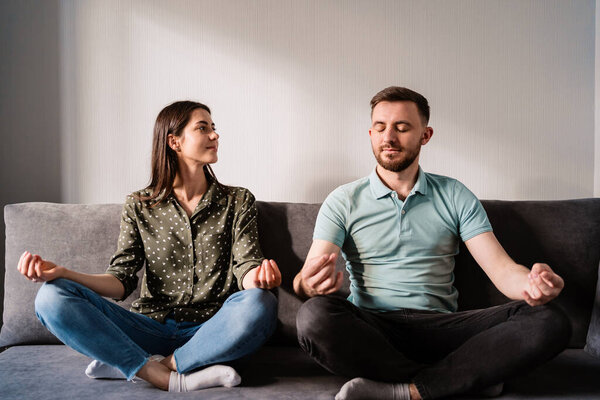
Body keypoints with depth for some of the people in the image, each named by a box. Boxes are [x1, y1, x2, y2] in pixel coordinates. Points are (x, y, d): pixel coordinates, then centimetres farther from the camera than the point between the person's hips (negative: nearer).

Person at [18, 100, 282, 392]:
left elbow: (246, 267, -3)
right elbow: (122, 280, 4)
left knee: (260, 305, -34)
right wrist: (63, 274, -14)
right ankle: (169, 380, -26)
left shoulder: (237, 201, 9)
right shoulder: (139, 206, 10)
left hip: (210, 332, 0)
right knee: (52, 296, -18)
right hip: (152, 329, 1)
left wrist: (258, 276, -28)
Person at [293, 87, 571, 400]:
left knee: (549, 321, -21)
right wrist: (309, 284, -30)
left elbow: (501, 268, 2)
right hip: (370, 330, -1)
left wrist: (532, 283, -22)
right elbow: (304, 280, -4)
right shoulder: (343, 201, 6)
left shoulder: (454, 196, 11)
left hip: (441, 327, 2)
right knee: (314, 316, -35)